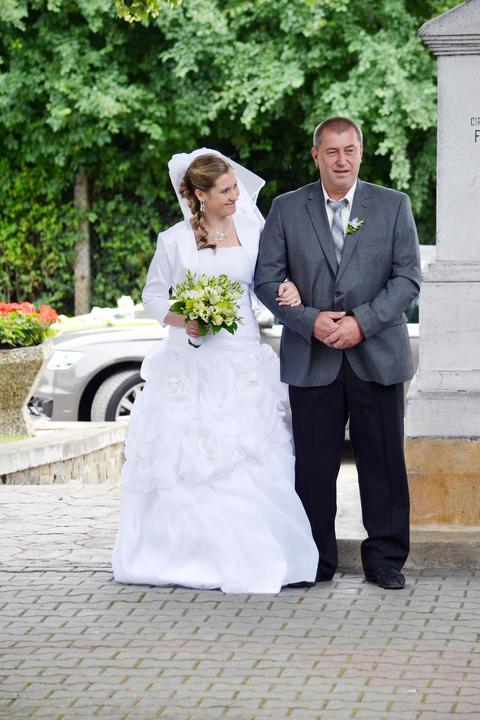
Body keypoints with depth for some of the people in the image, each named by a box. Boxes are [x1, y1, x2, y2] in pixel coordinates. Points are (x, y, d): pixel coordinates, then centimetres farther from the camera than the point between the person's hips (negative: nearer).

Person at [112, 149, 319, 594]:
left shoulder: (251, 229, 7)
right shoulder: (175, 240, 0)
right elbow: (153, 296, 7)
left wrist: (288, 290, -5)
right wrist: (182, 320, -12)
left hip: (243, 357, 2)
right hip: (192, 362, -2)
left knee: (250, 456, -3)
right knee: (186, 457, -3)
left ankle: (251, 557, 3)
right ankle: (189, 553, 6)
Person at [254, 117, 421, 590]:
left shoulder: (393, 206, 5)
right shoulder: (286, 209, 6)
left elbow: (407, 277, -1)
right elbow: (267, 279, 2)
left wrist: (362, 321, -13)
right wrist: (310, 320, -12)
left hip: (377, 355, 0)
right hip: (311, 360, 0)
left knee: (383, 462, 3)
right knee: (313, 464, 3)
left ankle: (385, 559, 12)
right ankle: (316, 561, 12)